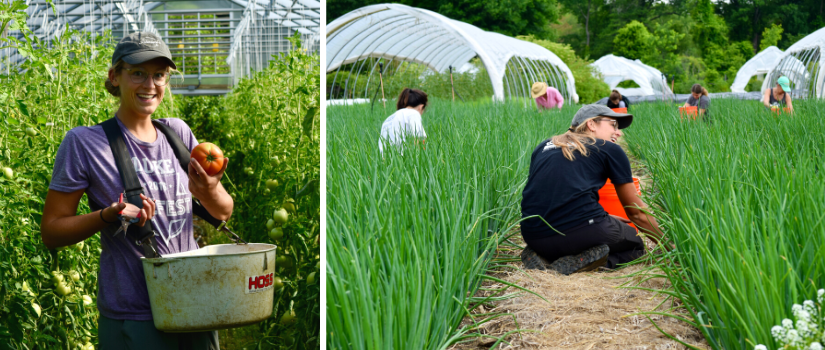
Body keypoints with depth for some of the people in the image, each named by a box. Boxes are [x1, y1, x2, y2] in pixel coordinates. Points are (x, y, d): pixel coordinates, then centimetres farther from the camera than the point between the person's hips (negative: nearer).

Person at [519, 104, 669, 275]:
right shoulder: (609, 150, 11)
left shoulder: (544, 147, 23)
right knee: (635, 244, 24)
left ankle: (543, 257, 5)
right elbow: (636, 212, 17)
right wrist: (667, 243, 31)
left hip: (534, 238, 5)